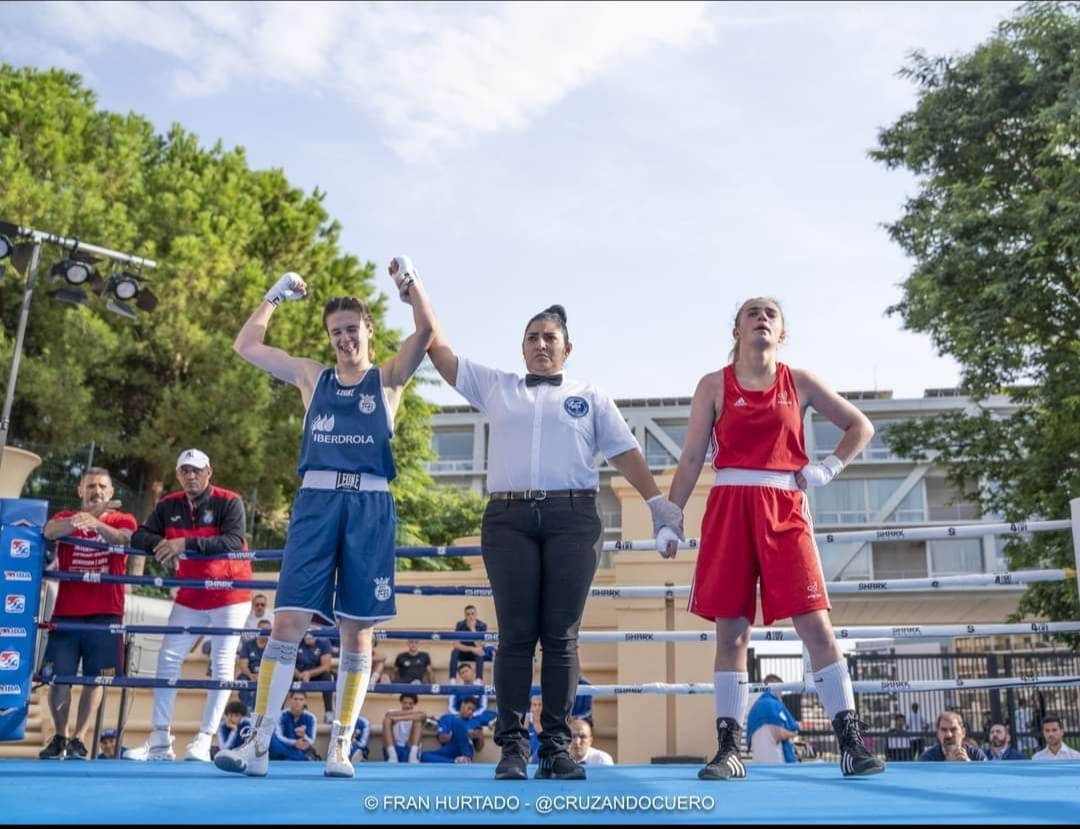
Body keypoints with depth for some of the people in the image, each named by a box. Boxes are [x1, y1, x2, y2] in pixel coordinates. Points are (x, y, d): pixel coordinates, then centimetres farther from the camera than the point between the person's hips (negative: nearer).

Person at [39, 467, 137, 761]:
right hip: (66, 613, 1)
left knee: (95, 678, -1)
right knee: (60, 677, -1)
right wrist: (81, 517, -40)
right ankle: (60, 738, 15)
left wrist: (95, 522, -41)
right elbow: (50, 531, -17)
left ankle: (78, 739, 11)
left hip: (105, 614, -1)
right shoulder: (66, 517, 8)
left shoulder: (123, 520, 6)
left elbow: (122, 538, -19)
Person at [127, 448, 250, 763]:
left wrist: (186, 542, -31)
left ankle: (204, 741, 0)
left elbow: (233, 542, -26)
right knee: (168, 659, 2)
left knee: (222, 665, -4)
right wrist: (160, 543, -20)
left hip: (230, 592, -5)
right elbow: (139, 537, 2)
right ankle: (160, 741, 9)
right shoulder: (168, 506, 2)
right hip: (191, 595, 5)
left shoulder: (229, 502, -13)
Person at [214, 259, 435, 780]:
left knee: (357, 630, 1)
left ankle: (340, 746, 8)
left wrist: (409, 280, -10)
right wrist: (277, 295, 15)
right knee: (288, 621, -7)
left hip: (369, 506, -1)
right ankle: (259, 743, -2)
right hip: (316, 502, 1)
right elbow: (245, 346, 18)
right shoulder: (313, 377, 17)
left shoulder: (388, 379, 12)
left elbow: (426, 332, -3)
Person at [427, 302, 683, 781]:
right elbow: (437, 347, 18)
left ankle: (557, 746, 4)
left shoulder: (590, 398, 17)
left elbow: (625, 453, 10)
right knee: (516, 635, -2)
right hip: (508, 519, 1)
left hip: (572, 519, 0)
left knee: (561, 637, -1)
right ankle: (512, 746, 2)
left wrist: (657, 502, -3)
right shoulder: (495, 387, 18)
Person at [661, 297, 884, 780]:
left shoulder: (799, 382, 10)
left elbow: (860, 427, 16)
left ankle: (851, 743, 1)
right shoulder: (714, 385, 7)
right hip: (730, 508, 0)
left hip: (784, 510, 1)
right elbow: (691, 459, 5)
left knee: (815, 625, -5)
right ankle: (729, 749, 6)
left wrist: (828, 469, 3)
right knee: (730, 631, 0)